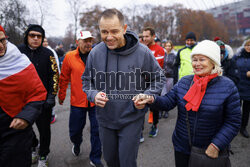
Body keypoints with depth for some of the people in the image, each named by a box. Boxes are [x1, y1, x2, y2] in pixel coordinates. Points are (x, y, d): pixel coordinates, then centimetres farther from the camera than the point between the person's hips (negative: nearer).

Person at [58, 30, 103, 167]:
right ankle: (77, 144, 51)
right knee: (75, 130, 15)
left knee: (97, 130, 7)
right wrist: (61, 96, 11)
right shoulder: (69, 57, -2)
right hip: (77, 101, 1)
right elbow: (64, 78, 6)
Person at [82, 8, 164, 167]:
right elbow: (86, 80, 6)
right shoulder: (95, 52, -9)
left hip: (131, 119, -3)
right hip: (105, 119, 3)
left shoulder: (142, 52, -15)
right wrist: (93, 95, -14)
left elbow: (158, 78, -2)